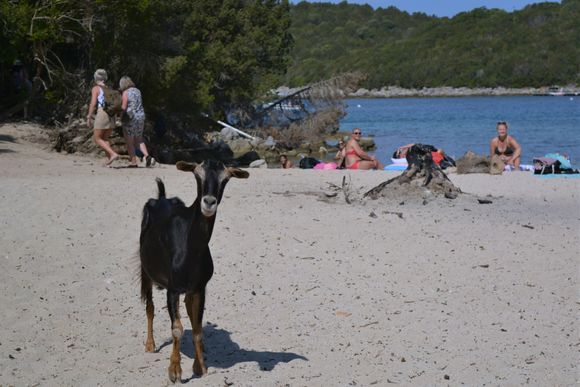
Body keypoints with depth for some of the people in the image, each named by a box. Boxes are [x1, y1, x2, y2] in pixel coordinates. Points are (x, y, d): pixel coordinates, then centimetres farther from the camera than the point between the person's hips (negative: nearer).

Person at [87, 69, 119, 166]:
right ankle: (109, 159, -1)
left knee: (97, 139, 2)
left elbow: (93, 104, -9)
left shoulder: (95, 88, 0)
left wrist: (89, 117, -6)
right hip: (111, 115, 6)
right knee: (104, 138, 14)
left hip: (101, 114, -6)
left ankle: (113, 154, -16)